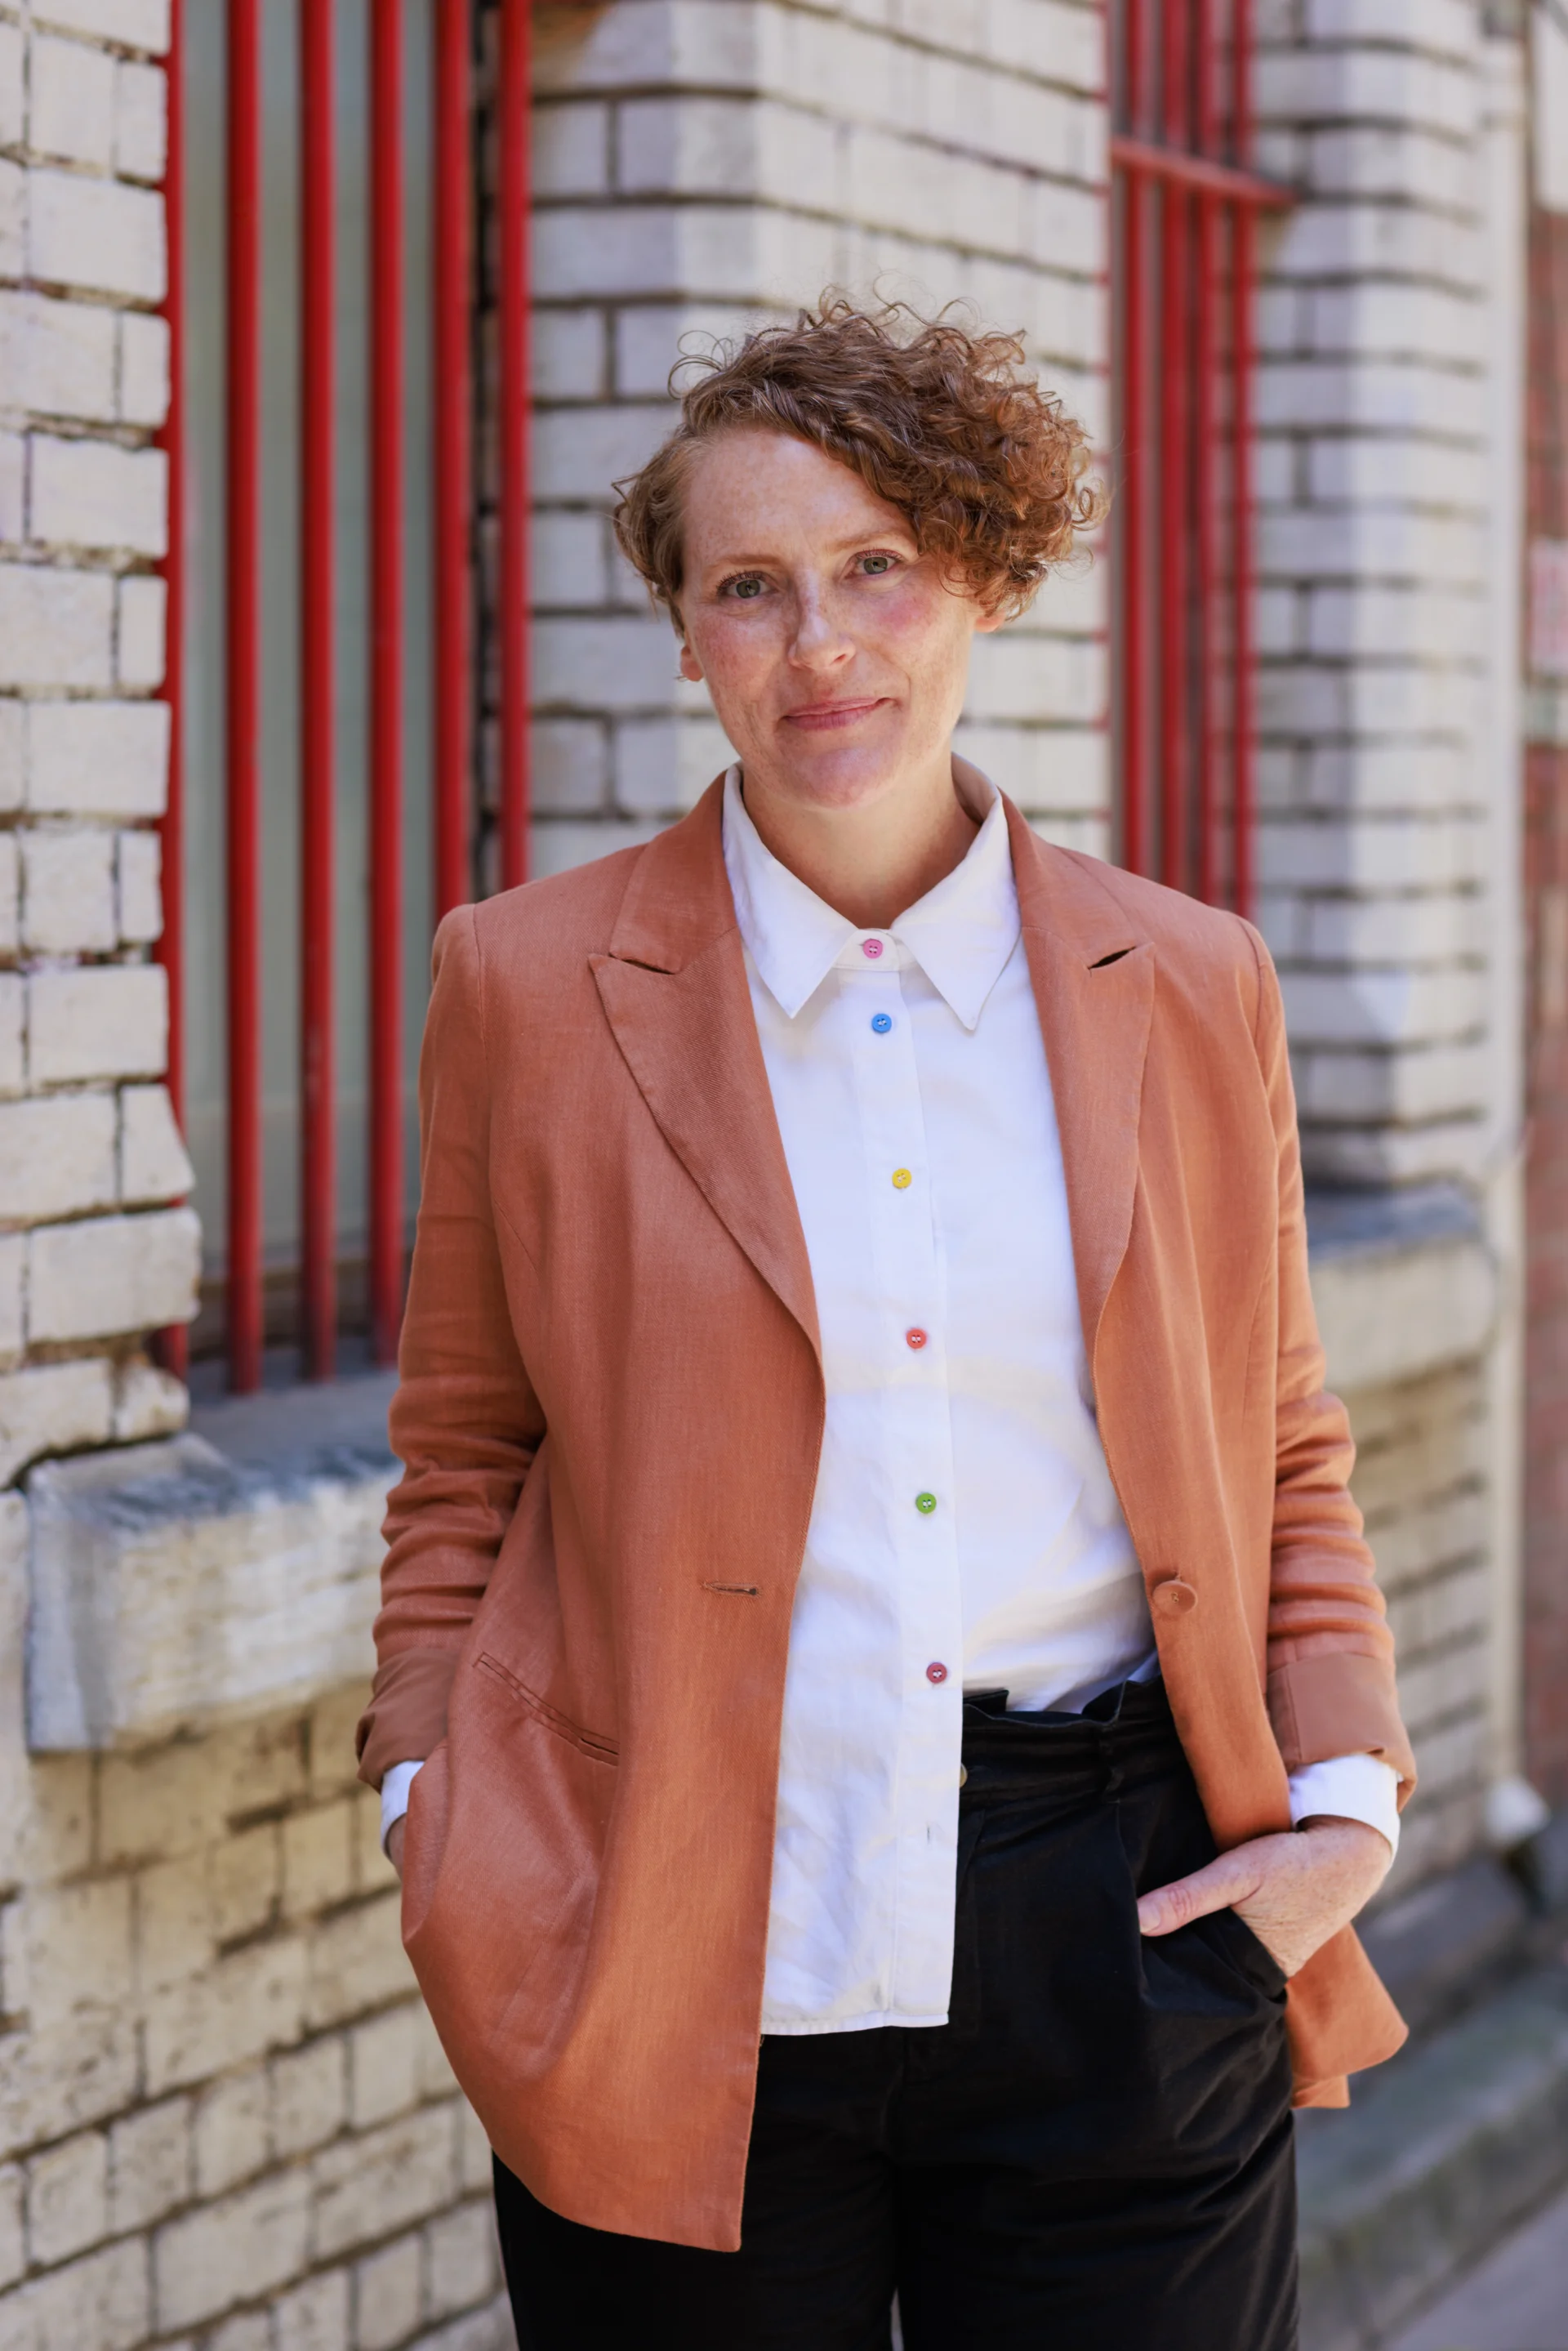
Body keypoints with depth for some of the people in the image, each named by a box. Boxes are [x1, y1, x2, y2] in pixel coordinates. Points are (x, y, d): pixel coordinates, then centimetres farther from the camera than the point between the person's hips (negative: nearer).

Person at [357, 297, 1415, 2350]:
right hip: (683, 1974, -1)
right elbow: (466, 1460, 10)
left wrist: (1346, 1794, 1)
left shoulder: (1189, 990, 7)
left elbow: (1281, 1452, 14)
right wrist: (433, 1805, -2)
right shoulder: (532, 988, 2)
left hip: (1120, 1946, 2)